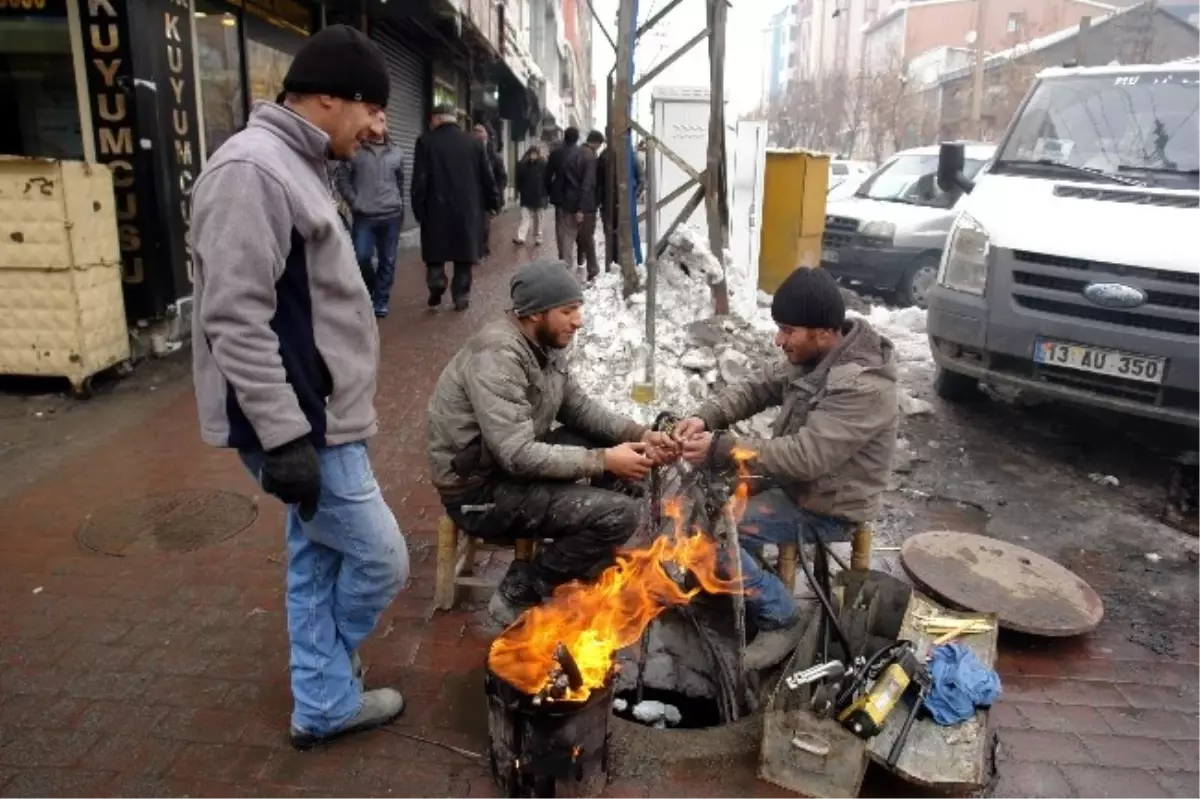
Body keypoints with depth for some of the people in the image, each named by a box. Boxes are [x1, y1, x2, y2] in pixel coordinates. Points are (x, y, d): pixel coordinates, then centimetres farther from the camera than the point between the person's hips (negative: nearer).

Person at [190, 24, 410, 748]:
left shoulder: (297, 167, 13)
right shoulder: (252, 171, -20)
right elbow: (235, 321, -25)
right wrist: (284, 436, -24)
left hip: (322, 417, 10)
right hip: (303, 427, -10)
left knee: (319, 559, 17)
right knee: (380, 559, 3)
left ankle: (326, 705, 33)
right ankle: (327, 691, 31)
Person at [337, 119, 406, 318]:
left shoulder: (396, 154, 10)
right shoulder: (356, 151, 2)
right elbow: (342, 178, 3)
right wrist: (354, 202, -5)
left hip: (391, 216, 2)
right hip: (363, 216, -2)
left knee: (387, 261, 4)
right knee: (361, 257, -9)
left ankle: (380, 301, 15)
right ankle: (366, 293, 17)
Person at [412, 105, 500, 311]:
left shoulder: (426, 142, -4)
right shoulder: (474, 143, 4)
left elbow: (419, 180, -7)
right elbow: (487, 177, 7)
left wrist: (419, 208, -1)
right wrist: (493, 203, 17)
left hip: (437, 209, -2)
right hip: (468, 209, 2)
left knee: (435, 253, 12)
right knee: (464, 254, 9)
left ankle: (436, 287, -1)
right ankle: (461, 296, 10)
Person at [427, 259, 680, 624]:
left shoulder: (544, 343, 2)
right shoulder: (498, 357, -27)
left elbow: (579, 408, 9)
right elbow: (518, 456, -30)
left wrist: (640, 435, -5)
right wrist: (603, 461, -23)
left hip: (514, 457, 9)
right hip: (479, 489, -9)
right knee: (618, 513, -20)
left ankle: (591, 559, 16)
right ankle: (519, 592, -4)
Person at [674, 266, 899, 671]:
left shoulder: (862, 386, -30)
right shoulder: (809, 356, -3)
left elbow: (806, 456, -35)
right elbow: (756, 388, 4)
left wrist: (720, 448, -34)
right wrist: (705, 417, -15)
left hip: (827, 507, -9)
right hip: (796, 481, 9)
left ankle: (779, 620, -3)